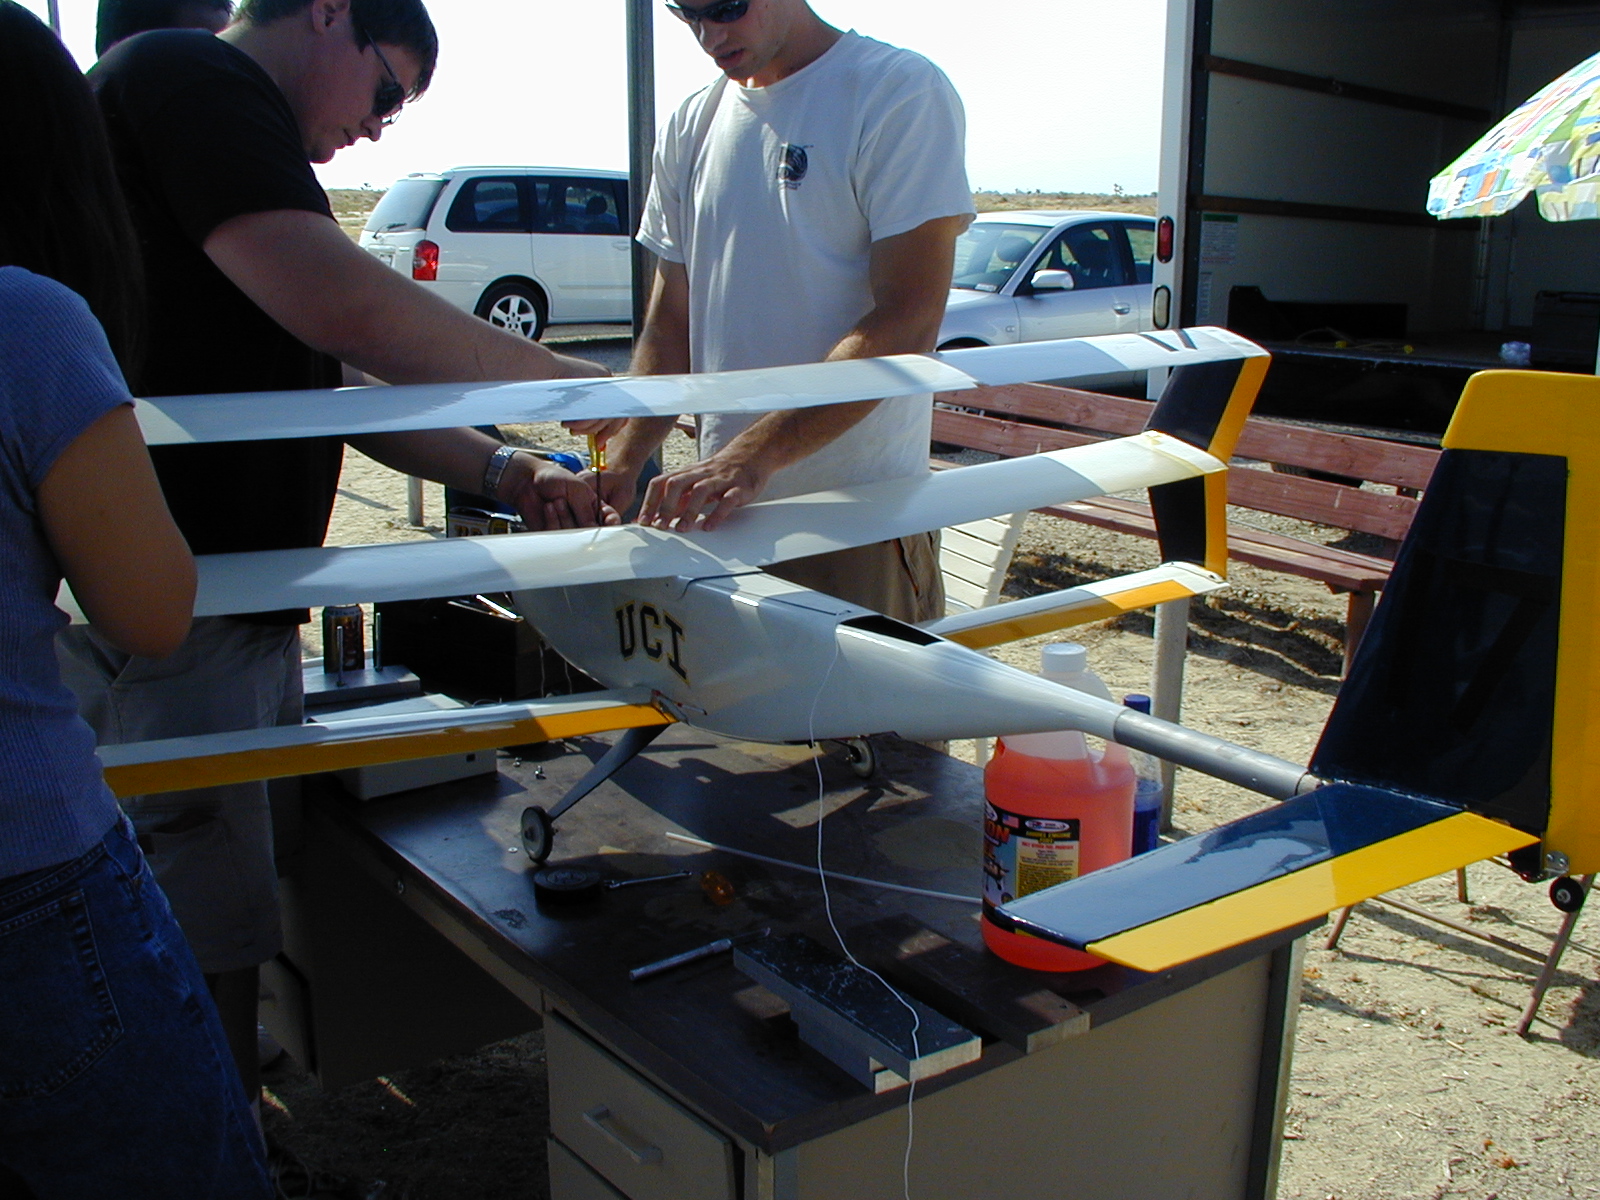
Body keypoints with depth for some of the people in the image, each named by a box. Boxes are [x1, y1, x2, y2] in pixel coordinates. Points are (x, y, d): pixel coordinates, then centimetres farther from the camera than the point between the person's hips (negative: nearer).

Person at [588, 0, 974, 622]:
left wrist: (754, 455, -25)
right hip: (723, 508, 5)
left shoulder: (901, 92, -7)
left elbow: (907, 320, -16)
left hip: (862, 519, -5)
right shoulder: (691, 127, 11)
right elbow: (671, 322, 13)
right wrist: (621, 460, -4)